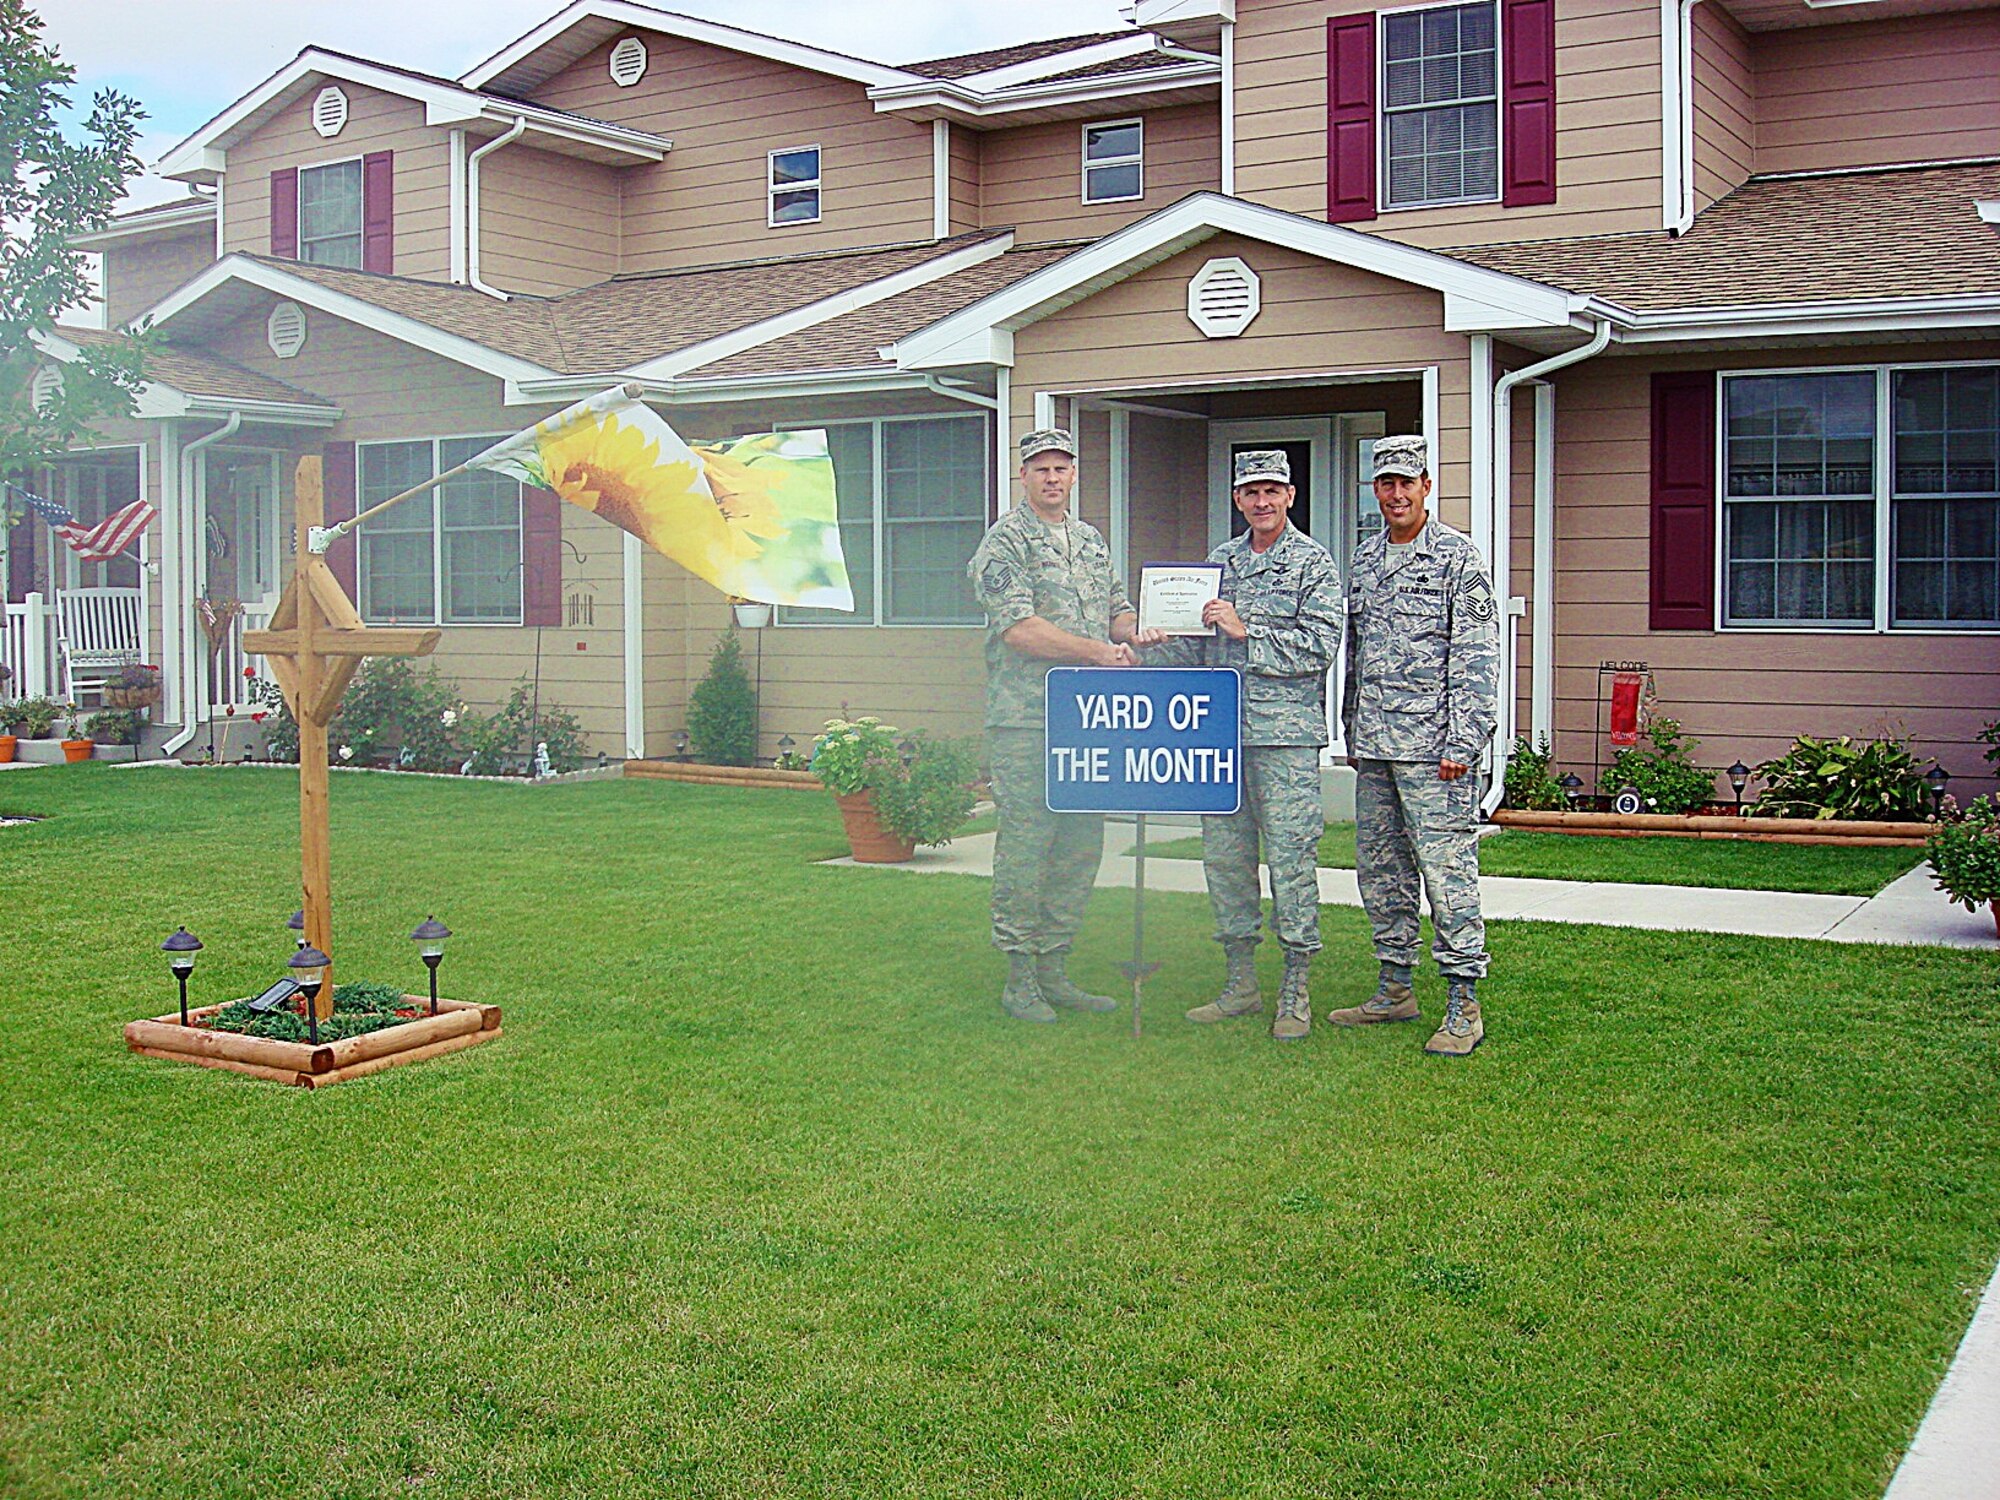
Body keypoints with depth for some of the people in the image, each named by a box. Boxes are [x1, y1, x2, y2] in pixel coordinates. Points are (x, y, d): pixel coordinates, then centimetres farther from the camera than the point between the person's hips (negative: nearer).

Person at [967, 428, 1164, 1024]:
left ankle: (1053, 971, 19)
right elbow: (1019, 628, -14)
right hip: (1025, 717, -7)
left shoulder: (1091, 540, 19)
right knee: (1024, 845, -4)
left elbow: (1117, 607, 24)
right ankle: (1019, 980, 3)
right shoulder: (1005, 542, -5)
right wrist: (1097, 650, -17)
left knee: (1081, 846, 9)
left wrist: (1135, 632, 0)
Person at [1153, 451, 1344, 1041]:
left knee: (1290, 859, -4)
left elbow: (1320, 648, -11)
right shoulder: (1219, 560, 17)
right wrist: (1155, 645, 2)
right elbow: (1199, 646, 20)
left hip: (1285, 732, -6)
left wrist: (1246, 629, -14)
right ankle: (1240, 985, 19)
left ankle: (1296, 994, 4)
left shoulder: (1313, 563, -1)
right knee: (1224, 856, 9)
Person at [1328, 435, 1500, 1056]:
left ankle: (1464, 1005, -2)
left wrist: (1462, 743, -15)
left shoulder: (1457, 556, -4)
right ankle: (1396, 988, 23)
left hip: (1431, 747, -7)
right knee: (1380, 868, 12)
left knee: (1447, 869, -7)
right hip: (1373, 747, 7)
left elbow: (1476, 657, -9)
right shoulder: (1364, 560, 16)